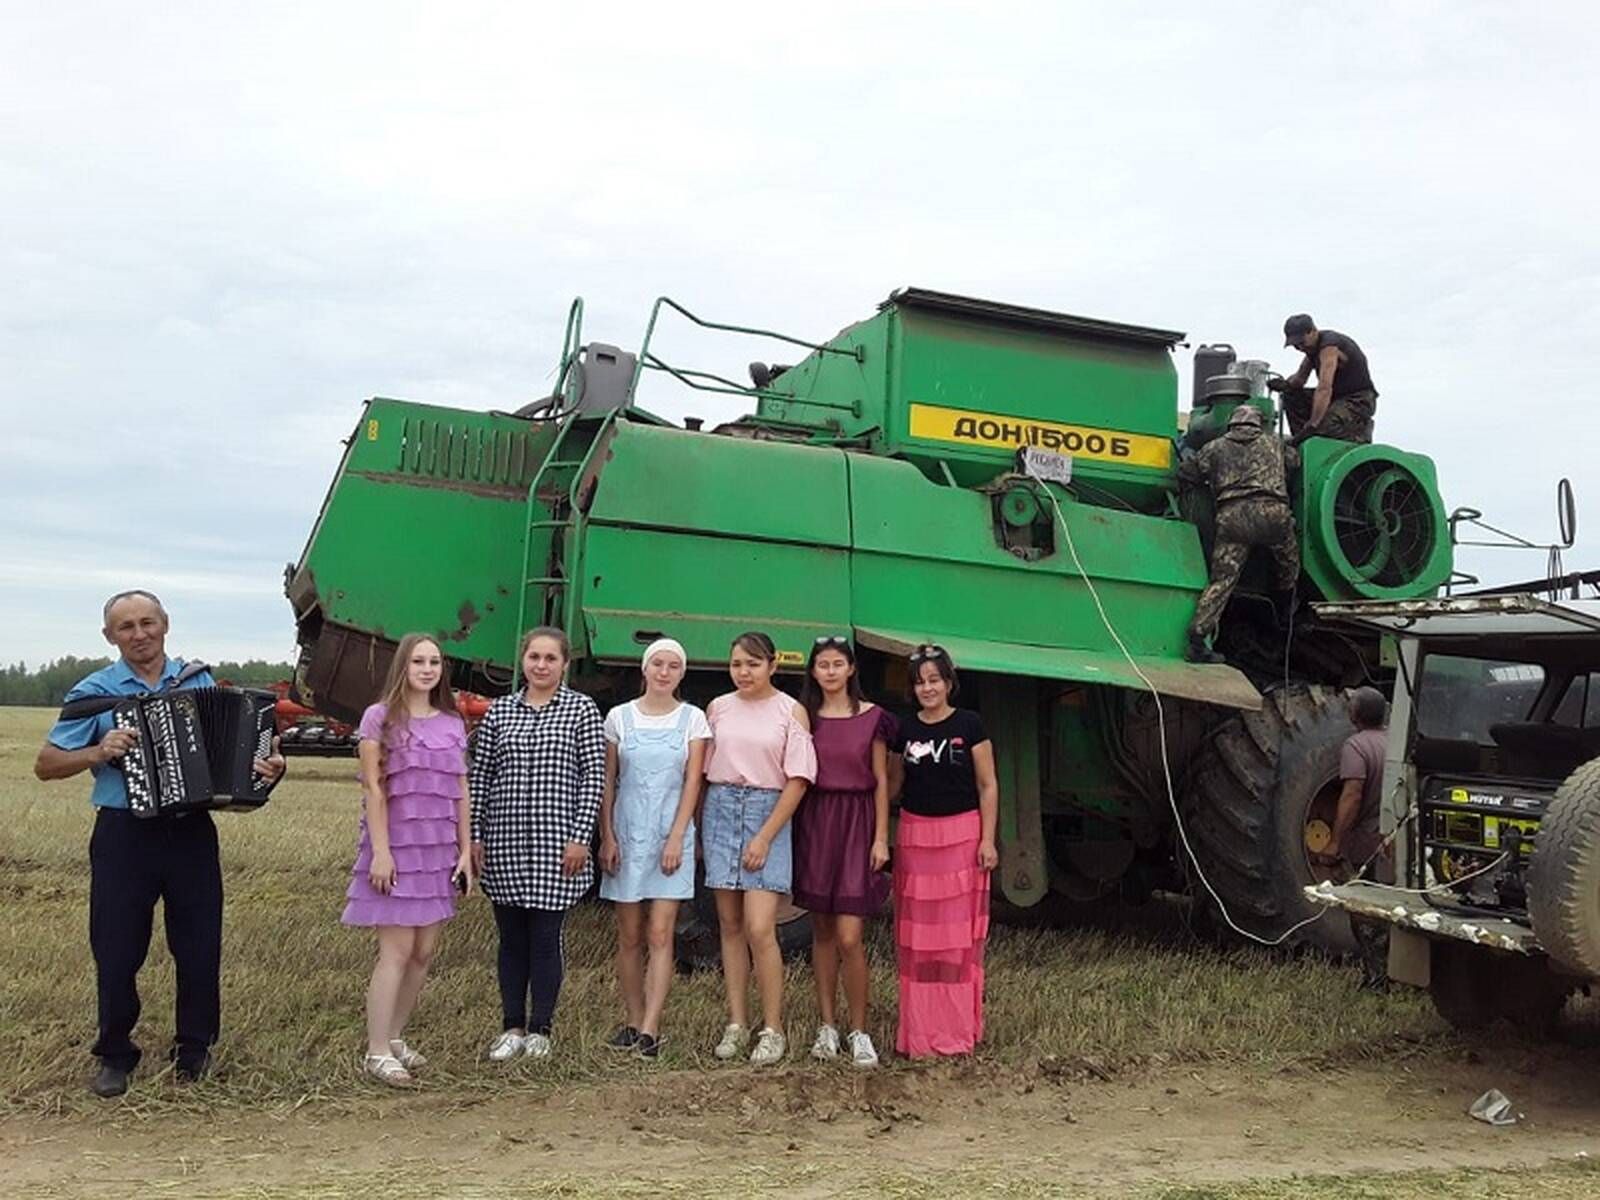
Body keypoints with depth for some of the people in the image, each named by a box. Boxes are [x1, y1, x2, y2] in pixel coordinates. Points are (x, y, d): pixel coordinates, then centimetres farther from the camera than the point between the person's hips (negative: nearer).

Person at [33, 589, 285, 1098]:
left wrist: (266, 765, -10)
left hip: (191, 832, 2)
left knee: (199, 947, 7)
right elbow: (46, 765, 1)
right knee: (117, 951, 6)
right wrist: (98, 753, -16)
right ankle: (115, 1054, 23)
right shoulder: (94, 691, 0)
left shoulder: (201, 682, 6)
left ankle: (194, 1048, 23)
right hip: (123, 835, -1)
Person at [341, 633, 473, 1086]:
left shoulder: (453, 723, 10)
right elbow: (373, 788, -8)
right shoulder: (380, 717, -4)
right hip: (396, 848, -5)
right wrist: (380, 851, -14)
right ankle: (377, 1052, 2)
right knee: (397, 951, -6)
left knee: (424, 951, 8)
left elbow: (461, 793, 11)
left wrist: (465, 850, 6)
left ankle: (395, 1037, 22)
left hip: (439, 850, 5)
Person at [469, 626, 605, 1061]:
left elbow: (594, 777, -4)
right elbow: (479, 777, 9)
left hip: (555, 844, -3)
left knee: (545, 938, 3)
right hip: (504, 844, 3)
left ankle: (541, 1029, 18)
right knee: (511, 938, 11)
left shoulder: (581, 709, -1)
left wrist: (580, 837, -9)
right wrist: (475, 835, 4)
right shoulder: (499, 711, 7)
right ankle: (511, 1027, 24)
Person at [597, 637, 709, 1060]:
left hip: (670, 835, -1)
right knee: (629, 936, 6)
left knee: (660, 935, -6)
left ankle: (650, 1029, -4)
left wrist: (676, 838, -10)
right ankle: (633, 1020, 17)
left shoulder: (692, 719, 1)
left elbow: (692, 784, -2)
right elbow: (607, 783, 5)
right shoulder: (620, 716, 4)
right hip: (627, 834, 1)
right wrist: (607, 837, -2)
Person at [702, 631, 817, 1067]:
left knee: (759, 929, -10)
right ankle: (736, 1023, 15)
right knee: (730, 924, 7)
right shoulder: (718, 708, 8)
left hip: (768, 813, -3)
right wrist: (698, 829, 6)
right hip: (720, 811, 3)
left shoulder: (791, 712, -2)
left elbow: (797, 781, -5)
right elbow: (703, 769, 11)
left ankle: (773, 1029, 2)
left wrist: (765, 837, -10)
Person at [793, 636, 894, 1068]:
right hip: (813, 824, 3)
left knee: (850, 937, -8)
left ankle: (859, 1032, 7)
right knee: (821, 932, 9)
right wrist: (787, 833, 2)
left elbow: (881, 781, 2)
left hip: (856, 825, -3)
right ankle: (827, 1026, 20)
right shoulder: (803, 717, 6)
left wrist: (881, 837, -4)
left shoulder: (872, 718, 0)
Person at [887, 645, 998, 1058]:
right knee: (916, 937, 4)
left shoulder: (969, 725, -3)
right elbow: (892, 784, 12)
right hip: (914, 835, 3)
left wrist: (988, 840, -7)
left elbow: (988, 785, -2)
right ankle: (919, 1030, 13)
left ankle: (957, 1030, 11)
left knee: (959, 935, 2)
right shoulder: (905, 730, 6)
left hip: (961, 835, -3)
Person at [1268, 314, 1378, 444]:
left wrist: (1312, 425, -42)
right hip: (1338, 397, 9)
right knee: (1291, 396, -1)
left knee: (1323, 426, -33)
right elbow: (1300, 377, 12)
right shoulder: (1312, 346, 5)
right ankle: (1302, 440, -4)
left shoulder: (1329, 347, -24)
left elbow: (1324, 388, -35)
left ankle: (1360, 429, -6)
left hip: (1359, 401, -9)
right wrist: (1286, 384, -14)